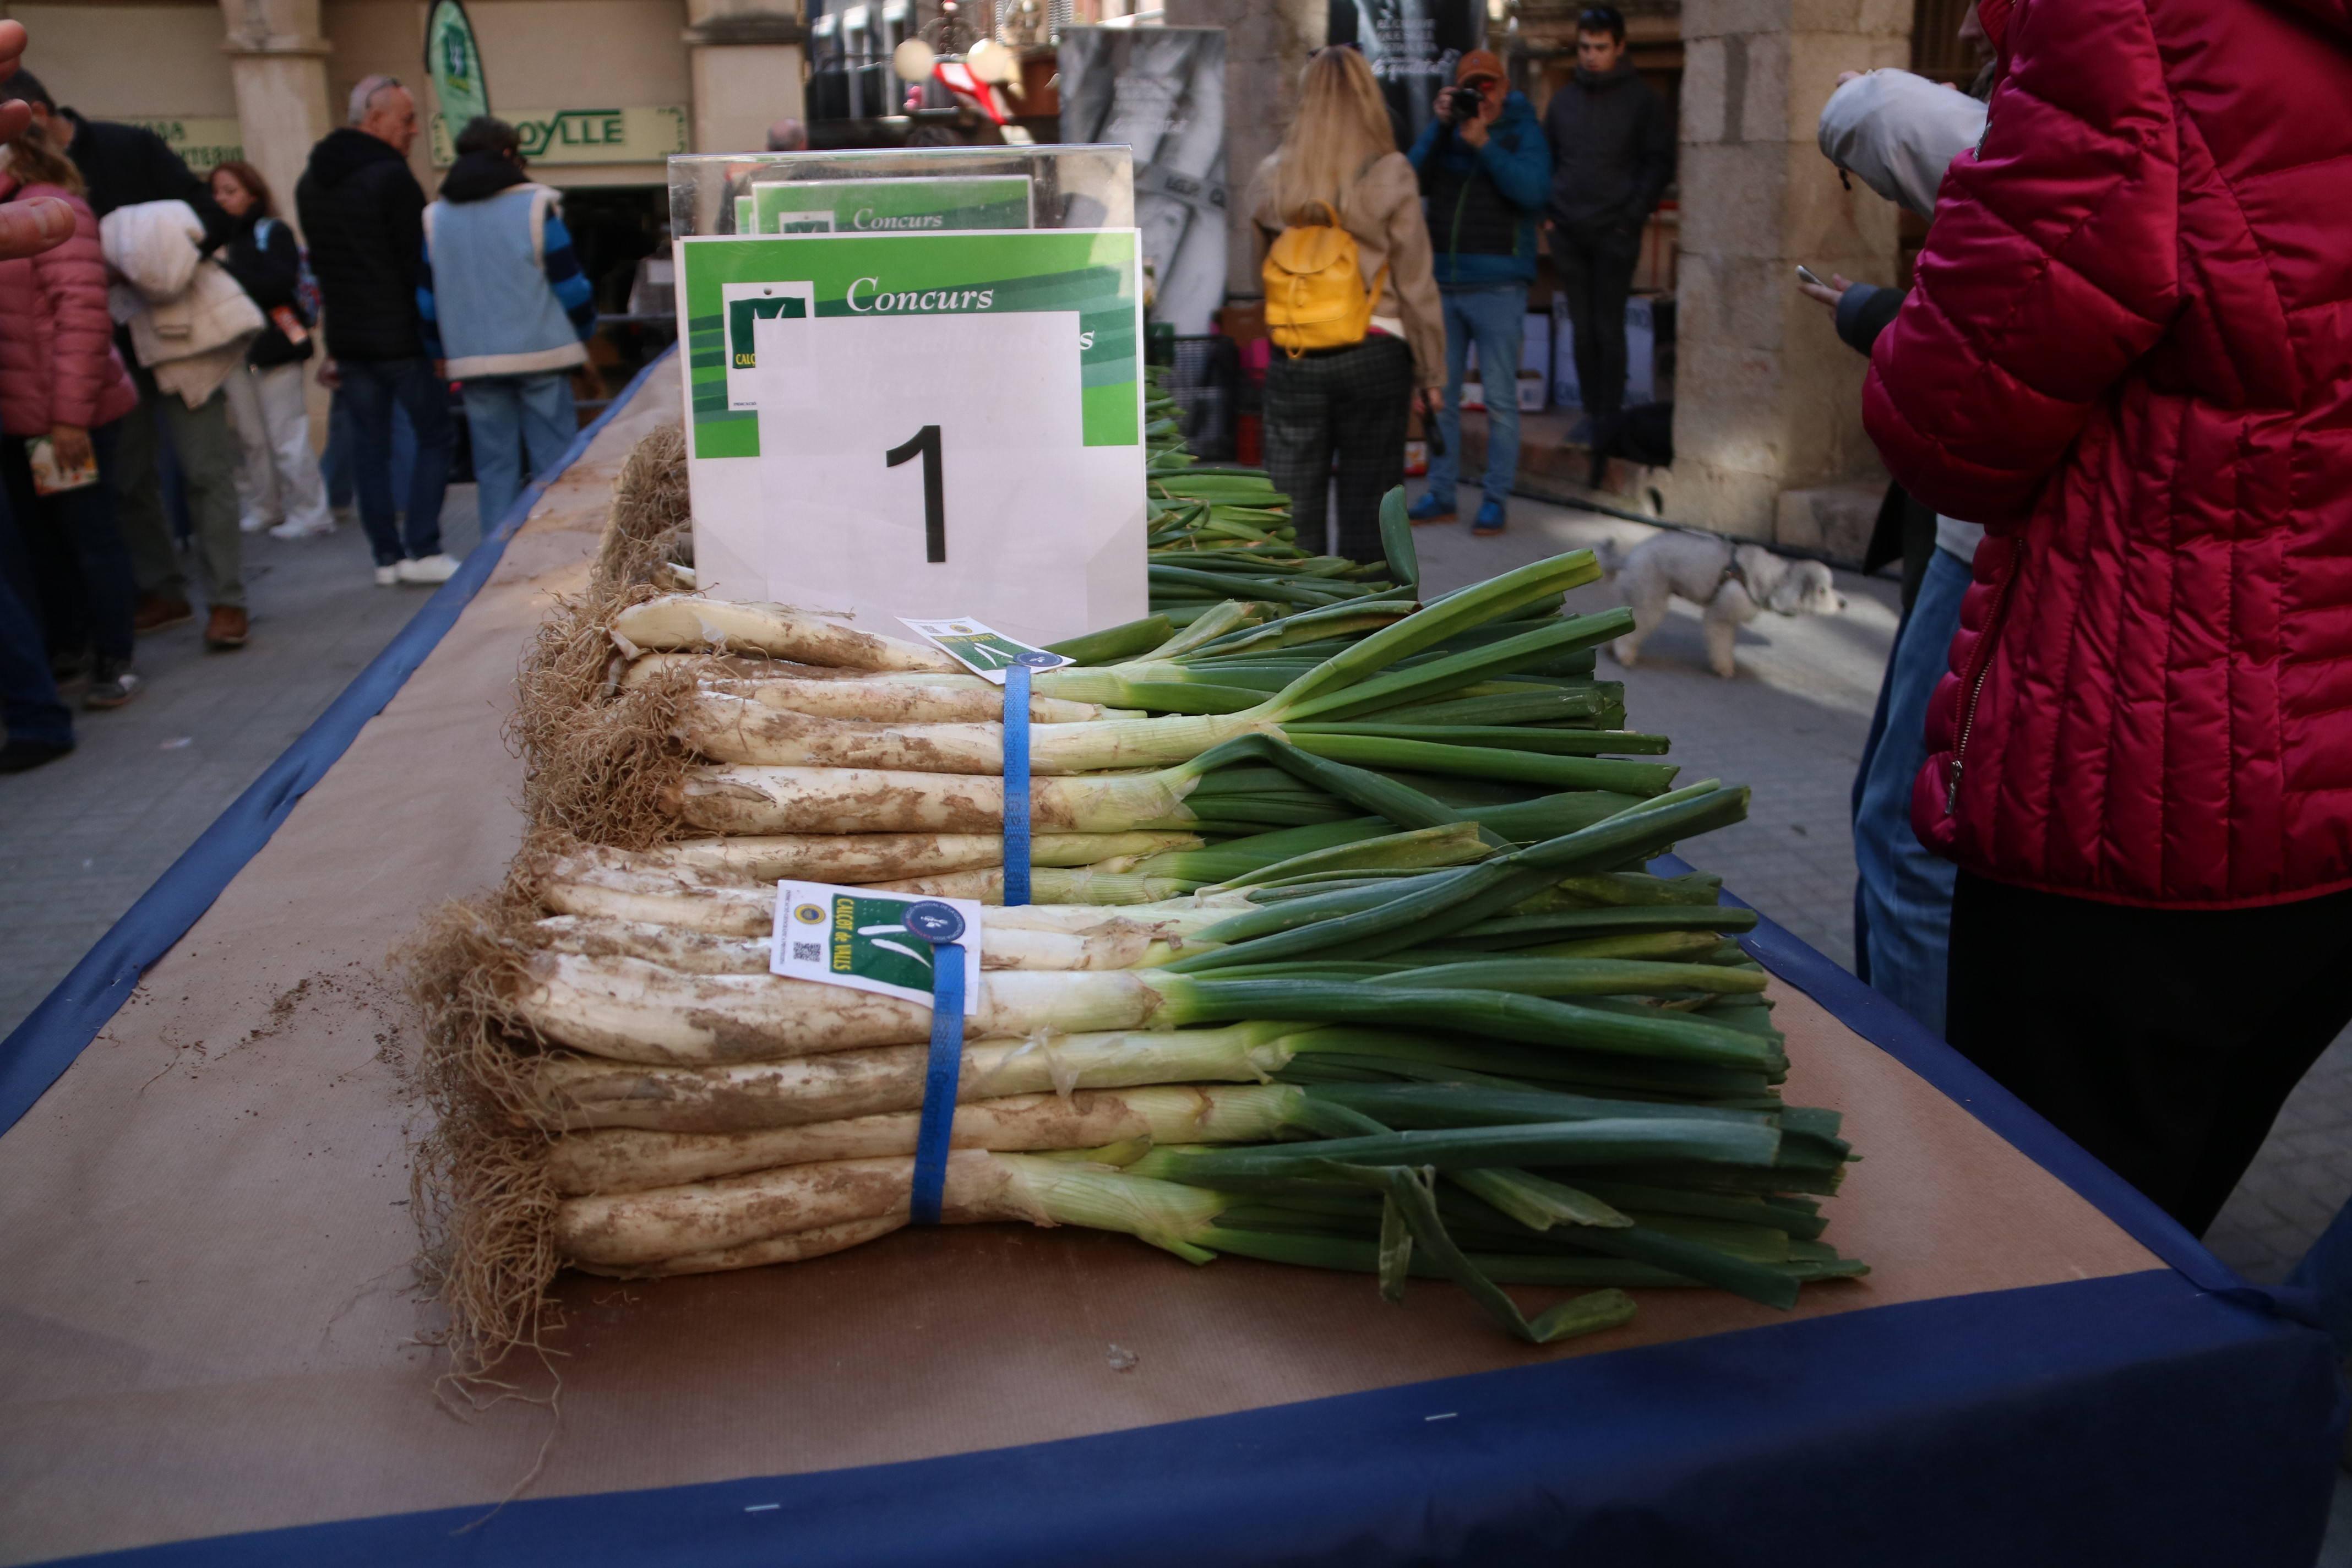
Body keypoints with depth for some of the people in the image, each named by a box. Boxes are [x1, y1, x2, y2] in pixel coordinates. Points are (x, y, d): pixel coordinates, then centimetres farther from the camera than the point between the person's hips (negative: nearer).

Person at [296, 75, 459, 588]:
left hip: (346, 338, 7)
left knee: (370, 446, 9)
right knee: (435, 435, 3)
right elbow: (416, 262, -14)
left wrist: (339, 327, 18)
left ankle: (386, 556, 11)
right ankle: (422, 550, -2)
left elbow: (318, 261, 16)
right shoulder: (391, 177, -13)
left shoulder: (309, 183, 13)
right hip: (401, 336, -7)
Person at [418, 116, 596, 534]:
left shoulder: (434, 218, 7)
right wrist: (584, 330, 13)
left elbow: (427, 299, 10)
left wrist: (443, 354, 21)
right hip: (540, 355, -3)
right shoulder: (536, 206, -5)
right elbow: (569, 284, -3)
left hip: (474, 361, 3)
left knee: (494, 466, 8)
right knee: (554, 461, 2)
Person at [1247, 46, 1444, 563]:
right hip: (1376, 354, -2)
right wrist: (1431, 371, 5)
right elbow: (1416, 282, -2)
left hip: (1294, 359, 2)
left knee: (1294, 506, 7)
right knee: (1368, 503, 6)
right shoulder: (1389, 175, -6)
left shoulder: (1271, 176, 2)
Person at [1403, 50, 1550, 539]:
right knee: (1440, 394, 8)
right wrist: (1441, 126, -10)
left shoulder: (1524, 133, 1)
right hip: (1442, 284, 4)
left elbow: (1533, 191, -15)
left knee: (1500, 399, -3)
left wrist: (1484, 145, -19)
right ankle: (1441, 493, 17)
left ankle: (1495, 499, 3)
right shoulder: (1444, 134, 11)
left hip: (1497, 287, -4)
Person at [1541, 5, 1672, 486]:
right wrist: (1551, 208, 4)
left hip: (1614, 234, -4)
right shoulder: (1563, 99, 12)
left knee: (1608, 328, -7)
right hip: (1568, 232, 4)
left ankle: (1610, 416, -2)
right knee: (1582, 329, 6)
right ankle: (1592, 413, 14)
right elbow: (1546, 158, 18)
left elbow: (1659, 163, -1)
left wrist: (1633, 215, -10)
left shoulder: (1643, 100, 1)